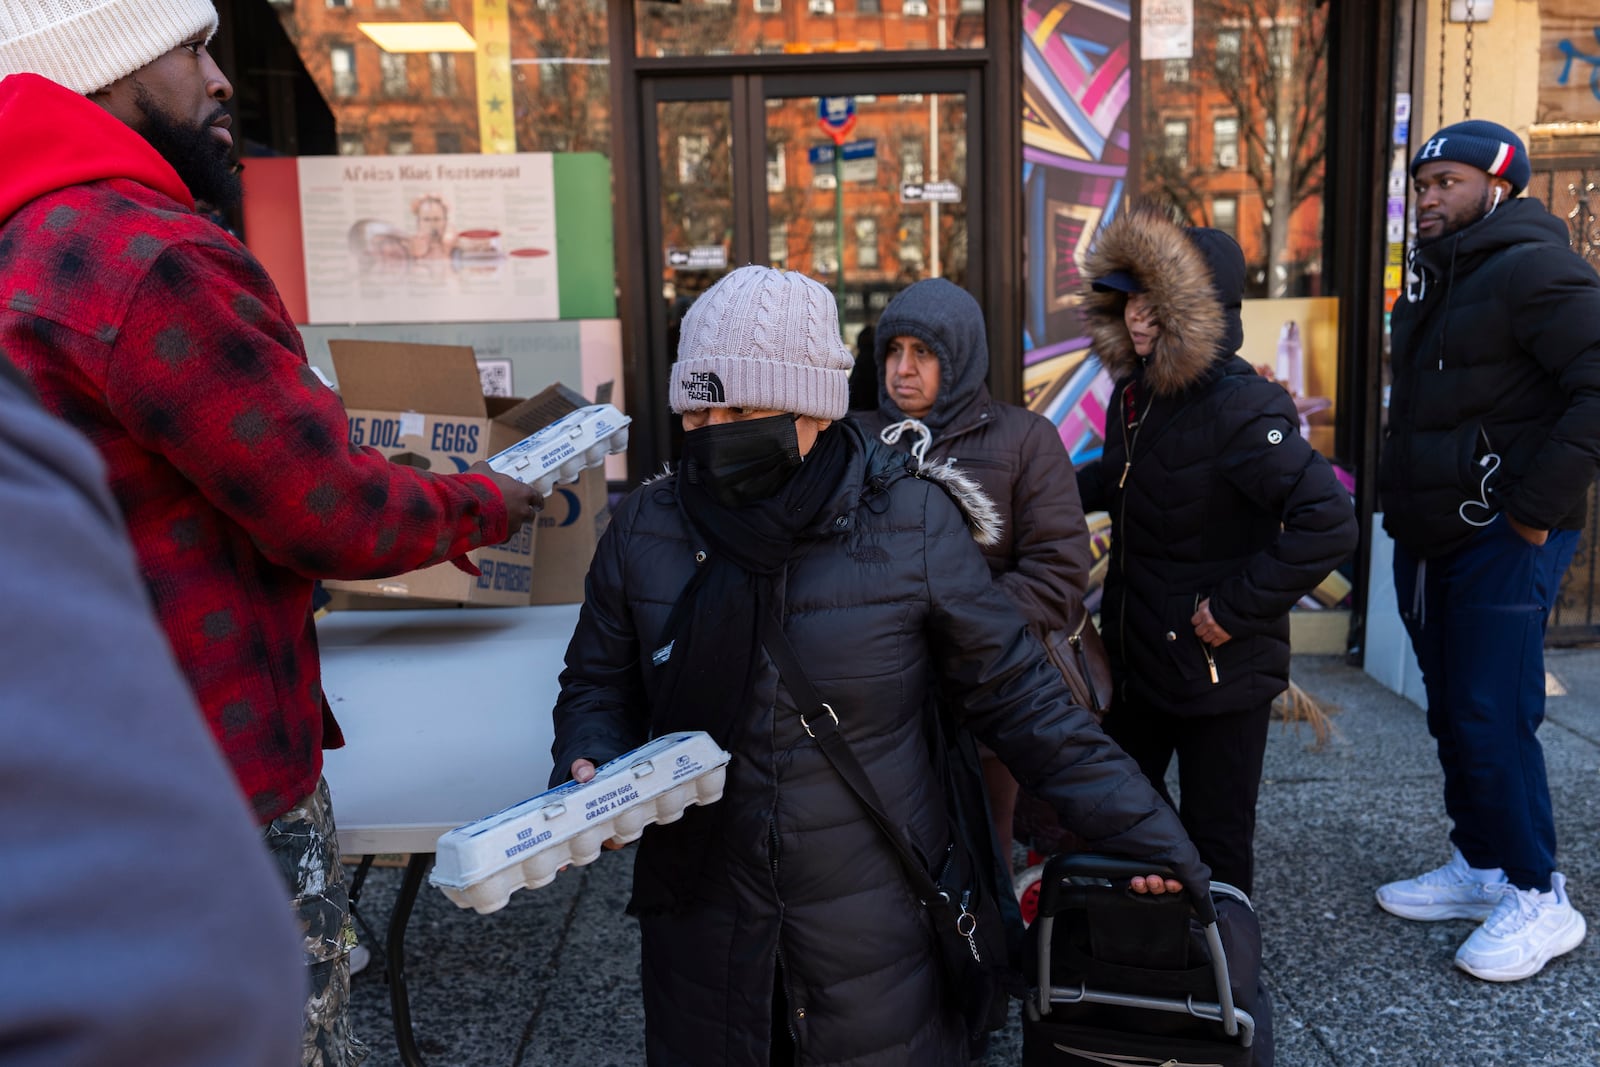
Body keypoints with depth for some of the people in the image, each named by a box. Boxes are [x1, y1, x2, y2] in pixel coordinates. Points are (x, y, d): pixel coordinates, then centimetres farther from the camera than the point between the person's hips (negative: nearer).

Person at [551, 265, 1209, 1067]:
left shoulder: (913, 524, -13)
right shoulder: (643, 531, -6)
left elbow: (1015, 695, -5)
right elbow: (600, 687, 8)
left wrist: (1139, 831, -9)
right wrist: (591, 769, -12)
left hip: (877, 937, -2)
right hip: (700, 932, 2)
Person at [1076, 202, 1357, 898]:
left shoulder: (1241, 409, -22)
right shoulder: (1135, 392, 4)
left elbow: (1328, 523, -30)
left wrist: (1238, 608, -25)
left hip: (1220, 673, -8)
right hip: (1138, 658, 9)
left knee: (1214, 840, 7)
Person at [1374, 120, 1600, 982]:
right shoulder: (1436, 279, 17)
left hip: (1501, 544, -9)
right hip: (1430, 538, 9)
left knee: (1492, 719, -5)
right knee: (1453, 712, 14)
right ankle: (1479, 867, 28)